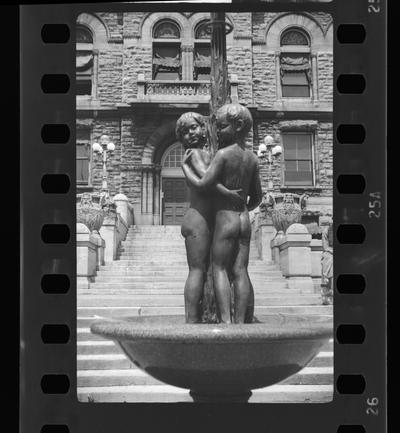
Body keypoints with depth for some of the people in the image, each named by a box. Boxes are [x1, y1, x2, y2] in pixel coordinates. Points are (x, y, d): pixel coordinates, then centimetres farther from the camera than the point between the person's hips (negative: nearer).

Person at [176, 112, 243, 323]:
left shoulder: (204, 154, 23)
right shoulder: (195, 153, -6)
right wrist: (228, 193, -27)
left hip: (205, 221, 10)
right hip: (197, 219, -10)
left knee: (200, 271, 9)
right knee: (197, 270, -11)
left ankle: (193, 320, 11)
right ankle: (192, 321, -12)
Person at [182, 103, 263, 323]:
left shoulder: (223, 154, -12)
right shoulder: (252, 157, 10)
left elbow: (201, 184, -16)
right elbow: (257, 198, 15)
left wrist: (185, 165, -1)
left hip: (225, 220, -6)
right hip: (245, 221, 6)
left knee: (219, 269, -2)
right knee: (240, 271, 4)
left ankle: (226, 322, -12)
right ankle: (240, 323, 4)